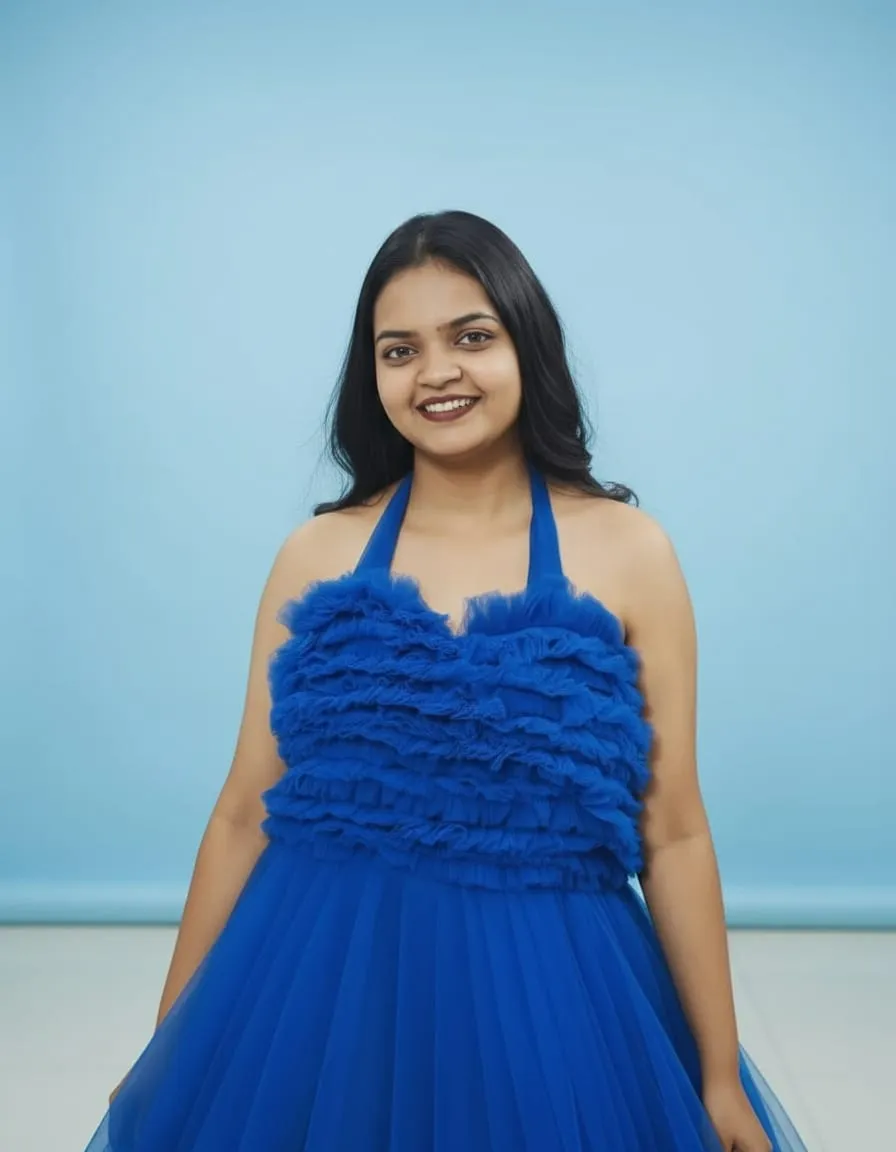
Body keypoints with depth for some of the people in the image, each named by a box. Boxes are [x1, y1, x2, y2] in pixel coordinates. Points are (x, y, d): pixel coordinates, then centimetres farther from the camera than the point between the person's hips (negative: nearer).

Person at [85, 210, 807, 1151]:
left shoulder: (626, 551, -2)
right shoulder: (315, 557, 1)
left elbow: (672, 833, -1)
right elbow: (245, 816, 4)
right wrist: (169, 1049, 6)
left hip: (548, 1002, -1)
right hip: (319, 996, 2)